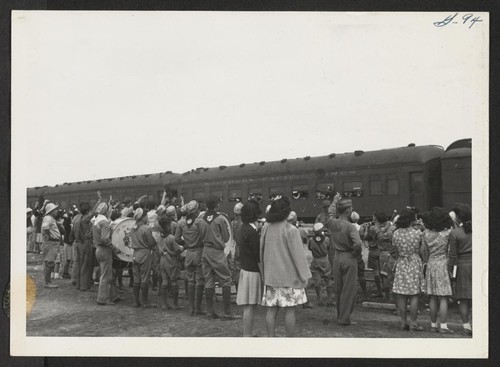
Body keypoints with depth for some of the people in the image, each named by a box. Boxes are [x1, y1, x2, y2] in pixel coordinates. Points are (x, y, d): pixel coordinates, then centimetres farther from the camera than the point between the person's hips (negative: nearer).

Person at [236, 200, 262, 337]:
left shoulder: (243, 228, 10)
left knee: (249, 306, 16)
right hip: (252, 271, -10)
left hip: (246, 268, 10)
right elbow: (258, 254, -18)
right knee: (250, 306, -3)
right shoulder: (251, 231, -19)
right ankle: (247, 334, 2)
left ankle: (248, 333, 25)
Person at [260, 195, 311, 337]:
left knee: (271, 309, 8)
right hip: (289, 276, -5)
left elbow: (261, 252, 10)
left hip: (271, 276, 5)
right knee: (290, 310, 3)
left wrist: (264, 273, 19)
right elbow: (298, 255, -11)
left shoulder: (265, 228, 2)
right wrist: (304, 276, -2)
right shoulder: (290, 230, -15)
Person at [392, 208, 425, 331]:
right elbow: (421, 251, -3)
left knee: (401, 296, 7)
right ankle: (413, 323, 3)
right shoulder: (418, 232, -9)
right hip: (415, 263, -3)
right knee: (414, 296, 2)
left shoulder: (396, 233, -1)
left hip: (401, 264, 3)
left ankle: (403, 322, 11)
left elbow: (395, 250, 6)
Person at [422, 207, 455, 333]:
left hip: (430, 264, 5)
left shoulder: (426, 233, 0)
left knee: (433, 298, 10)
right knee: (443, 298, -2)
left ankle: (433, 325, 14)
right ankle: (443, 326, -3)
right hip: (443, 265, -4)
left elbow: (424, 250, 5)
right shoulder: (446, 233, -11)